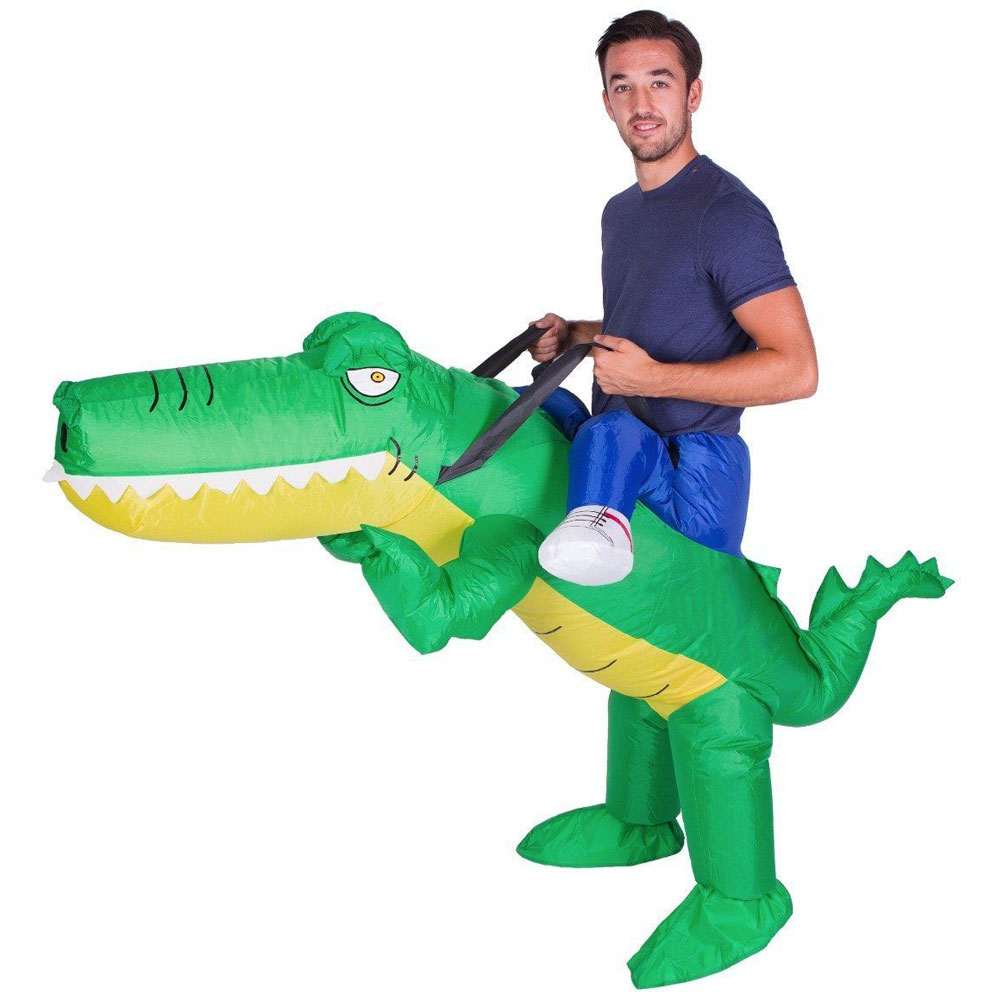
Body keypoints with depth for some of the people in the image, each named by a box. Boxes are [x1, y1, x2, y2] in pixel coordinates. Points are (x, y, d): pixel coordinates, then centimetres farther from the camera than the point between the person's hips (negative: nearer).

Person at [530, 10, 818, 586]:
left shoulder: (729, 212, -12)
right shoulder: (619, 211, 17)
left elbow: (795, 370, -20)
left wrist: (652, 377, -20)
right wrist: (571, 335, 12)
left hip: (693, 463, -13)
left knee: (615, 434, -38)